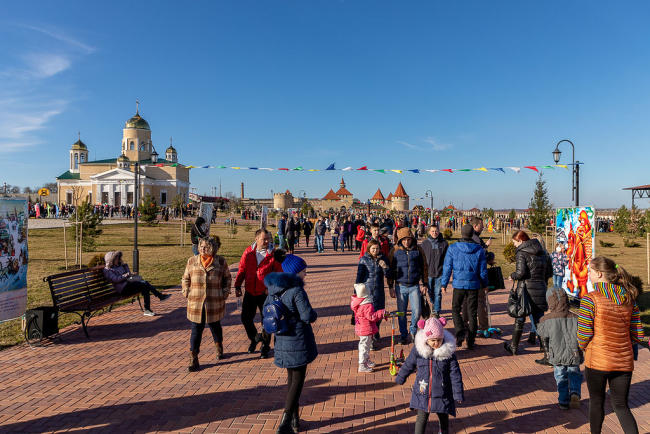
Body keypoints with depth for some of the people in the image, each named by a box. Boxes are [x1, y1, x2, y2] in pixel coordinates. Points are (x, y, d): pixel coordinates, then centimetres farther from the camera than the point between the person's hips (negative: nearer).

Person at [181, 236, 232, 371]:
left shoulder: (220, 262, 0)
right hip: (195, 302, 1)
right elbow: (185, 278, 14)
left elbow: (227, 278, 11)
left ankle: (219, 348, 42)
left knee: (215, 326, 16)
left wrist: (225, 291, 1)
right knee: (196, 329, 0)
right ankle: (193, 359, 7)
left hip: (215, 302, 0)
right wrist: (186, 291, 1)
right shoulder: (192, 261, 3)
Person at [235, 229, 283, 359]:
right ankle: (254, 339, 36)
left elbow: (279, 272, -7)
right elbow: (242, 269, 7)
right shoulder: (248, 252, 0)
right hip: (250, 293, 3)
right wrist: (237, 286, 1)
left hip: (266, 293, -3)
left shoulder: (273, 254, -8)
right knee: (246, 318, 8)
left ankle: (265, 347, 26)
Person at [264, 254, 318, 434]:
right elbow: (309, 316, -22)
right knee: (297, 380, 5)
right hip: (298, 342, -7)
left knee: (291, 378, 21)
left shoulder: (274, 289, 4)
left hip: (282, 342, 7)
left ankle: (295, 419, 30)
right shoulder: (296, 290, -19)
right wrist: (314, 313, -1)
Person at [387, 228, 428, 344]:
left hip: (414, 286, 0)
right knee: (402, 312, 6)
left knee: (416, 312, -2)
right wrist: (390, 287, 1)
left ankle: (413, 331, 23)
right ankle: (403, 334, 24)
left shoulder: (418, 249, 0)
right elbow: (390, 269, 3)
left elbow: (424, 267, 8)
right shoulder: (395, 251, -3)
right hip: (400, 286, 0)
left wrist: (425, 285, 7)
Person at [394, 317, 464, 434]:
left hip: (442, 393, 0)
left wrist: (458, 393, -5)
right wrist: (400, 378, 18)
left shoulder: (449, 351, -15)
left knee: (443, 417, 18)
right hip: (422, 392, 0)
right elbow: (408, 365, 5)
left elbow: (455, 374, -7)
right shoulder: (418, 349, -12)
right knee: (422, 418, 4)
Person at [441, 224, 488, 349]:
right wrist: (484, 284, 19)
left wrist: (444, 284, 6)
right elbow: (483, 270, 6)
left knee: (456, 309, 14)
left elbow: (447, 267, -3)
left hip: (458, 284, -1)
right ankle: (470, 341, 12)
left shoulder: (452, 248, -5)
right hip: (474, 285, 2)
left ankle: (460, 332, -6)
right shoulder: (479, 250, 0)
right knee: (472, 313, 9)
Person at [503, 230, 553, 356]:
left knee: (520, 319, 7)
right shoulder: (543, 252, 10)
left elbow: (521, 273, -19)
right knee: (539, 319, 12)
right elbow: (549, 272, 12)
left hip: (526, 288, -5)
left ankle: (513, 347, 19)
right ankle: (545, 347, 8)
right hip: (540, 288, 5)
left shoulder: (521, 253, -10)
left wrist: (512, 276, 0)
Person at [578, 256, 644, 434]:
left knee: (596, 401, 17)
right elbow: (638, 334, 4)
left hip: (597, 361, -4)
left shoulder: (590, 299, -15)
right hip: (624, 362, 4)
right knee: (621, 404, 16)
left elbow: (584, 334, -15)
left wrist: (583, 347, 6)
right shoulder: (629, 299, 2)